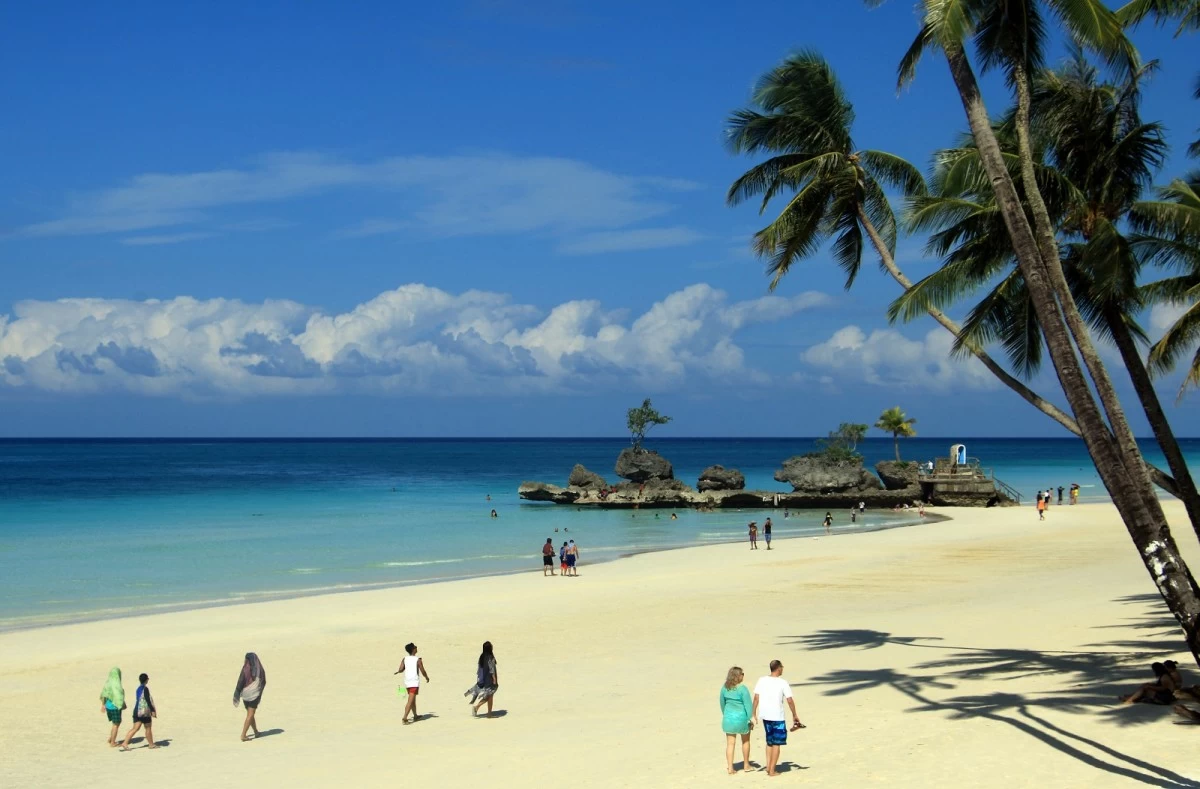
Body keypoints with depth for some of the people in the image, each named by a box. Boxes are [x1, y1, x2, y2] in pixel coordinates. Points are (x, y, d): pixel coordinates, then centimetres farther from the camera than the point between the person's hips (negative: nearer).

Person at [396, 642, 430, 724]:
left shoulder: (405, 659, 2)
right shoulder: (418, 660, -10)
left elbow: (401, 669, -9)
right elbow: (423, 672, -7)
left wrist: (397, 672, 14)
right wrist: (427, 678, 11)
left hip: (407, 682, 6)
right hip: (415, 683, -6)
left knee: (413, 700, 21)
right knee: (410, 701, -8)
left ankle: (415, 716, 34)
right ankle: (404, 718, -17)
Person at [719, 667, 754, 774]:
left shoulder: (724, 688, -2)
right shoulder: (742, 689, -18)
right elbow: (748, 705, -15)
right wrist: (750, 719, -5)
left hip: (728, 718, 4)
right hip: (741, 717, -3)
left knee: (730, 743, 8)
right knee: (745, 741, 19)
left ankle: (730, 768, 4)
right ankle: (746, 765, 29)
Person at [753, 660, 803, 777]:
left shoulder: (761, 680, 0)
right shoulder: (783, 682, -10)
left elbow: (756, 698, -2)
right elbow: (790, 701, -10)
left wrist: (754, 713, 5)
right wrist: (795, 715, 2)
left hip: (765, 715, 5)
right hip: (777, 716, -4)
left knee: (769, 741, 21)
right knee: (776, 744, 5)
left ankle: (768, 767, 20)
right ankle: (772, 770, 4)